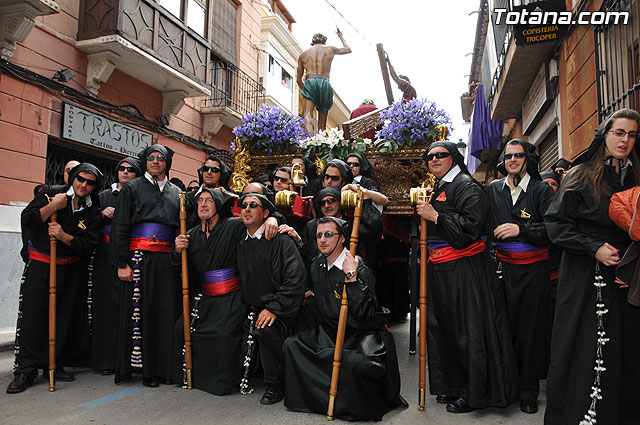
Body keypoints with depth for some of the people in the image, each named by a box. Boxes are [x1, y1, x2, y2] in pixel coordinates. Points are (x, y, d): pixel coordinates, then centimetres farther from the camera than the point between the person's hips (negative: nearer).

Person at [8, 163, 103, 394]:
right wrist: (54, 206, -19)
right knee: (32, 316, -5)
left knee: (66, 318, 5)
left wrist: (64, 236, -20)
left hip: (72, 270, 2)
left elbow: (87, 245, -5)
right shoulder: (51, 194, -1)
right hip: (40, 265, -2)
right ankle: (26, 370, 5)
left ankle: (55, 364, 20)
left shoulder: (93, 210, 3)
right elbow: (26, 220, -11)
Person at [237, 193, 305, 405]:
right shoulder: (241, 244, 10)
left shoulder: (280, 241, -9)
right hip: (251, 309, 6)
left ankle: (275, 385, -10)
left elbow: (296, 278, -17)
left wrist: (274, 308, -20)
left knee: (264, 330, -31)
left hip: (280, 311, -6)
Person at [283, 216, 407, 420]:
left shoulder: (360, 269, -15)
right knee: (292, 345, -14)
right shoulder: (316, 266, 6)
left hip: (362, 335, -6)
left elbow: (365, 314, -27)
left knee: (358, 363, -36)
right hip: (329, 333, 7)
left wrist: (351, 276, -30)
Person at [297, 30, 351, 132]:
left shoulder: (303, 55, 23)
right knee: (322, 124, 8)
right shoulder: (330, 49, 22)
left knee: (307, 117, -19)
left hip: (310, 82, -1)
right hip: (325, 84, 1)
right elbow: (348, 49, 41)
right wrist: (340, 36, 57)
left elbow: (298, 79, 24)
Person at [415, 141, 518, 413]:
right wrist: (422, 207, 12)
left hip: (464, 269, -9)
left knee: (468, 329, -2)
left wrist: (435, 216, -18)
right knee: (443, 326, 14)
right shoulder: (435, 188, 19)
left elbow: (472, 224, -21)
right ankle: (452, 385, 28)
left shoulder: (466, 186, -9)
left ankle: (474, 393, 12)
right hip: (439, 269, 9)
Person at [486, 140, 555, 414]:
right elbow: (484, 226, 18)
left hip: (533, 269, -2)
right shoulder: (493, 190, 11)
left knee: (531, 329, 3)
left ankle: (529, 391, 16)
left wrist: (521, 229, -18)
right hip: (503, 268, 2)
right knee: (504, 326, 4)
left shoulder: (542, 190, 2)